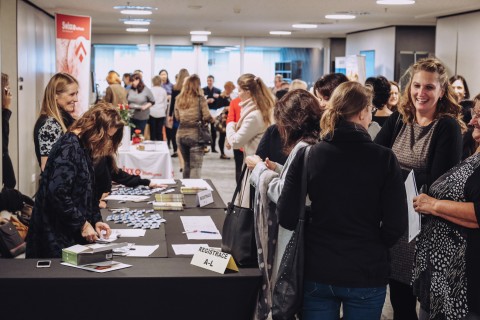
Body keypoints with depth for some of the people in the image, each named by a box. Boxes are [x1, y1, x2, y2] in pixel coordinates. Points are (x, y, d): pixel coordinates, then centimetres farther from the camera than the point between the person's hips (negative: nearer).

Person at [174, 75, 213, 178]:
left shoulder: (179, 98, 5)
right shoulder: (200, 98, -8)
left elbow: (177, 117, 11)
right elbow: (207, 116, -11)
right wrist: (213, 119, 9)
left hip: (181, 134, 5)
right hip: (195, 134, -5)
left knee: (187, 164, 20)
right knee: (195, 166, -2)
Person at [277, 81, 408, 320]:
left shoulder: (306, 156, -7)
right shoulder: (384, 158, -10)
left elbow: (286, 217, -8)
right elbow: (396, 224, -10)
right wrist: (373, 247, 9)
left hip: (316, 272, 1)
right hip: (366, 274, -1)